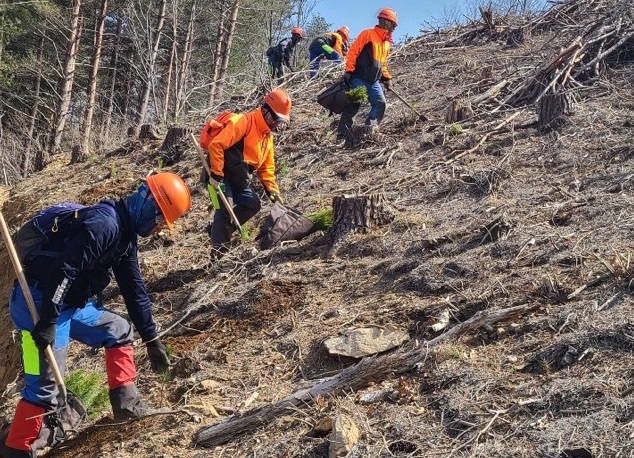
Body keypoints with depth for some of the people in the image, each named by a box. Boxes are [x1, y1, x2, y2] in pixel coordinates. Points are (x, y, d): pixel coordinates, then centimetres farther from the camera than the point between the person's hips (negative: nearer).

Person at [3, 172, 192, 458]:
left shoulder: (125, 233, 11)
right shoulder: (104, 223, -21)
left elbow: (134, 289, 17)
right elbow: (63, 270, -28)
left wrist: (152, 339, 19)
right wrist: (47, 323, -29)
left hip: (70, 304, 10)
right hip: (40, 304, -10)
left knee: (119, 331, 17)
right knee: (45, 386, -8)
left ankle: (126, 405, 19)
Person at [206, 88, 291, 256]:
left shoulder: (267, 135, 11)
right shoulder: (243, 122, -18)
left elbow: (266, 166, 17)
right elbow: (216, 144, -26)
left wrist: (272, 189, 4)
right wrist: (216, 174, -26)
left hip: (239, 179, 9)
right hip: (220, 175, -9)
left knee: (252, 205, 7)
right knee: (226, 208, -16)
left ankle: (218, 229, 14)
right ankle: (219, 248, -8)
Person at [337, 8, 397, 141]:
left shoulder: (386, 43, 17)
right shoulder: (368, 34, -7)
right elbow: (353, 52, -10)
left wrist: (386, 77, 16)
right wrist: (349, 71, -15)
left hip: (374, 81, 7)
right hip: (359, 79, -7)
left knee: (380, 103, -7)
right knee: (353, 105, -8)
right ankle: (341, 135, -2)